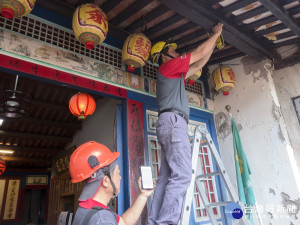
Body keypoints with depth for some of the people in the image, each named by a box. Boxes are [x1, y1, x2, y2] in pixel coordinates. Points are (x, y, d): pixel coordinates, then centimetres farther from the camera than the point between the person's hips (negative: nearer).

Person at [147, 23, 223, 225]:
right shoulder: (168, 66, 6)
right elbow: (200, 53, 10)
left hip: (171, 124, 10)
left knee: (167, 178, 1)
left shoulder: (175, 74, 32)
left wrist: (214, 43, 41)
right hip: (173, 121, -10)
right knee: (182, 176, -19)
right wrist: (216, 33, 25)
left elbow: (199, 65, 38)